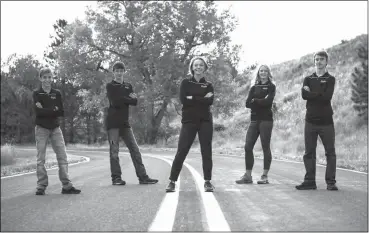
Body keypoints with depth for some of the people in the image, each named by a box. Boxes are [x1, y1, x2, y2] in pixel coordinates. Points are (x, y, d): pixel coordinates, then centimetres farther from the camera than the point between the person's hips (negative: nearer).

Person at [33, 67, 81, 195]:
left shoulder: (57, 93, 8)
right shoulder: (37, 94, 1)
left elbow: (61, 112, -1)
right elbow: (38, 112, -13)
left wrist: (45, 110, -10)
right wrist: (53, 109, -13)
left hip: (55, 128, 2)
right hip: (41, 128, -2)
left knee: (62, 156, -3)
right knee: (41, 158, -1)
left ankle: (66, 186, -1)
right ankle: (41, 187, 4)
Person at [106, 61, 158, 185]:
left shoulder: (128, 86, 15)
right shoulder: (110, 86, 2)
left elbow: (135, 101, 3)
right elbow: (114, 101, -14)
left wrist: (122, 99, -11)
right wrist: (128, 99, -4)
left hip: (124, 122, 5)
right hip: (113, 122, -4)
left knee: (135, 149, 1)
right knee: (114, 151, -3)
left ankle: (142, 176, 2)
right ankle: (116, 177, 3)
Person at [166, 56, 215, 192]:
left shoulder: (208, 85, 12)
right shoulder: (186, 83, 9)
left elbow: (210, 101, -7)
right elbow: (183, 100, -8)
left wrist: (192, 98, -10)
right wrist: (202, 99, -8)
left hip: (205, 121, 2)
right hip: (189, 121, -1)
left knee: (206, 152, 0)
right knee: (181, 151, -5)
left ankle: (207, 182, 8)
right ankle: (172, 181, 1)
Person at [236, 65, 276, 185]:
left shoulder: (271, 87, 5)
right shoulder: (254, 88, 18)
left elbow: (268, 101, -11)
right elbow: (248, 103, 4)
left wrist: (255, 101, -1)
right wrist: (261, 102, -9)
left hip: (266, 120, -4)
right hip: (254, 120, 5)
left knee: (265, 147, -4)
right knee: (248, 147, -2)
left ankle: (265, 176, 2)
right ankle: (248, 175, 4)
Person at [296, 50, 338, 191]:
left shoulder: (330, 79, 6)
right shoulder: (308, 79, 15)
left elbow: (327, 97, -11)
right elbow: (304, 95, -3)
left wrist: (311, 93, -7)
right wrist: (319, 95, -11)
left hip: (326, 121, -2)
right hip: (311, 120, 3)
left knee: (330, 152, -1)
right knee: (309, 152, 3)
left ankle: (331, 182, 4)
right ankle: (309, 181, 10)